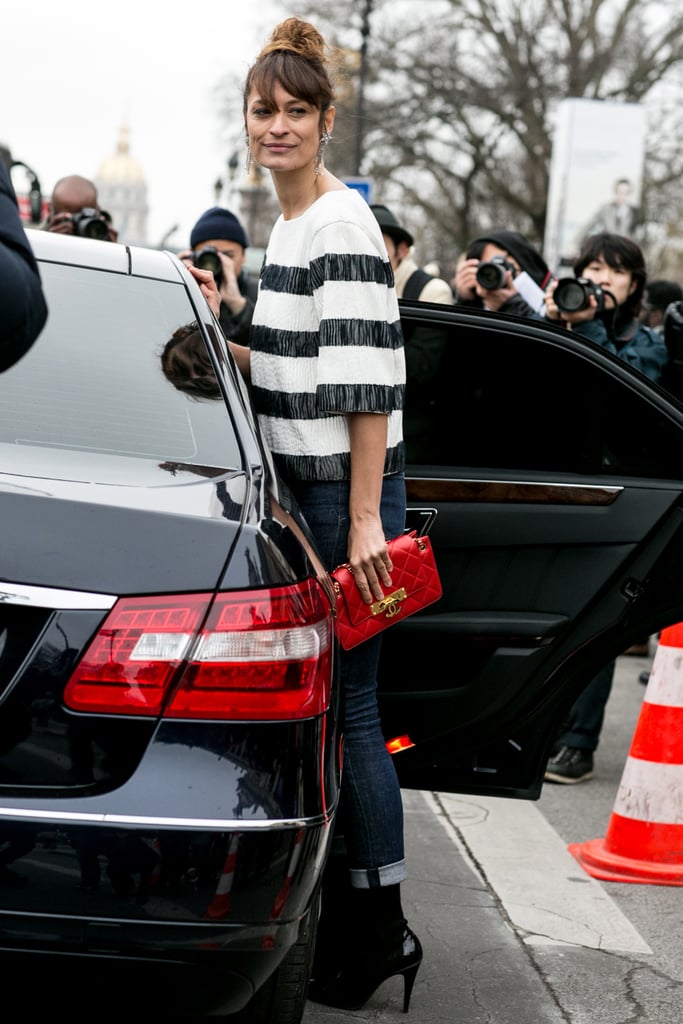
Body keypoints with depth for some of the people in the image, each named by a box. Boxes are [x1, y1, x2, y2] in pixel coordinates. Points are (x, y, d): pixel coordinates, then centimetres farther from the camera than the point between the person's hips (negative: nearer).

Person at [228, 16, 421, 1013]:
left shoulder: (341, 223, -13)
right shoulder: (288, 226, 16)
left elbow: (368, 381, -19)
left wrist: (364, 519, -22)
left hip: (347, 485, -9)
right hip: (302, 483, 9)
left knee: (347, 707, -5)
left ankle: (382, 929, 4)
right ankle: (350, 913, 23)